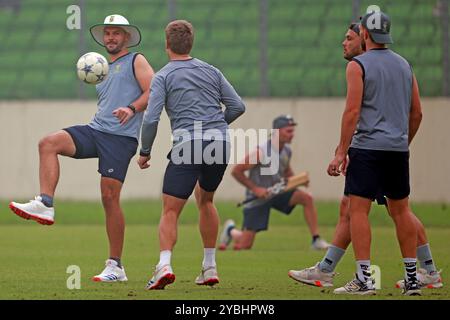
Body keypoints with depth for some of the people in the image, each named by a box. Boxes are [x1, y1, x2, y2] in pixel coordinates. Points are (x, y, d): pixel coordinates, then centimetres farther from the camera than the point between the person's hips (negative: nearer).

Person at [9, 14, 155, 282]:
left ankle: (116, 267, -3)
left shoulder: (136, 61, 5)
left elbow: (153, 92, -9)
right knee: (49, 143, -20)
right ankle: (45, 205, -29)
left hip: (121, 137, -7)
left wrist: (132, 108, -24)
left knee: (110, 197, -11)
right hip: (95, 130, 7)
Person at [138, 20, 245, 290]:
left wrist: (145, 153, 6)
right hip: (220, 144, 5)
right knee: (205, 200, 25)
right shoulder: (211, 71, 15)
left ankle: (164, 264, -24)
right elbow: (238, 106, 12)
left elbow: (151, 119, -7)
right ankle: (210, 267, 24)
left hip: (188, 146, -5)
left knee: (170, 211, -2)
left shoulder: (163, 77, 2)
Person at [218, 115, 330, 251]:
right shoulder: (261, 152, -24)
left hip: (277, 192, 6)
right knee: (244, 245, -3)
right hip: (257, 197, -6)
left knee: (307, 197, -18)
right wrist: (255, 189, -21)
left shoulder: (286, 151, -4)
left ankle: (316, 240, -12)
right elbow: (236, 171, -19)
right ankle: (230, 230, 33)